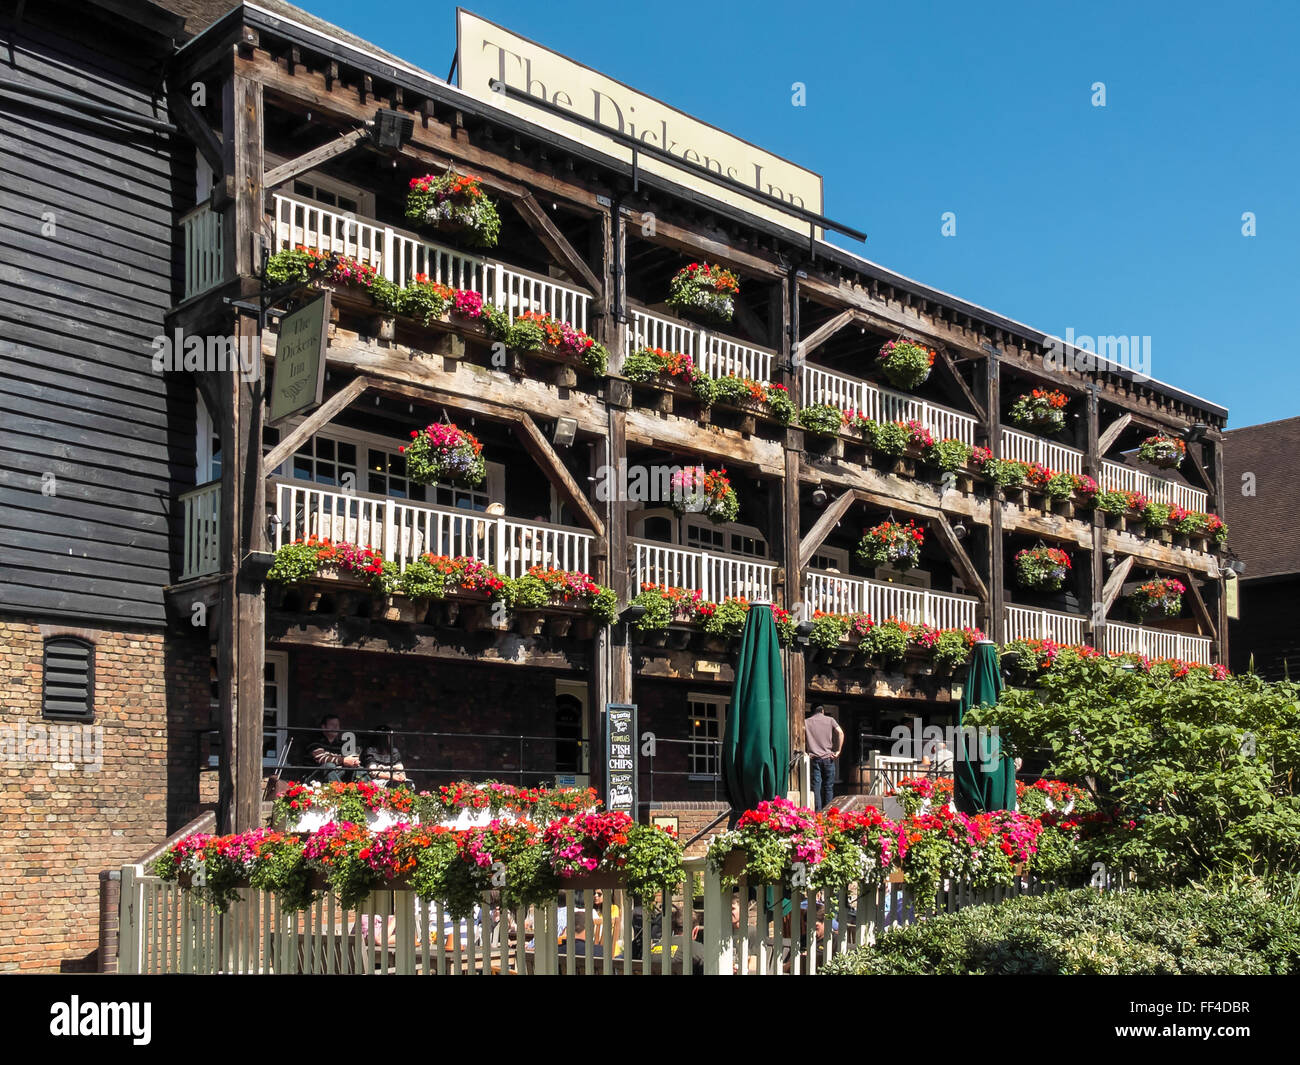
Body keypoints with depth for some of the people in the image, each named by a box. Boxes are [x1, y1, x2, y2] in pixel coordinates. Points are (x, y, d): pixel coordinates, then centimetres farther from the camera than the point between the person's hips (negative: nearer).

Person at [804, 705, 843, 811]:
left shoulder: (806, 721, 9)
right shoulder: (830, 720, 8)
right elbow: (840, 733, -6)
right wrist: (838, 751, -4)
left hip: (814, 758, 0)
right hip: (828, 757, 0)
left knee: (816, 786, -1)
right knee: (828, 786, 6)